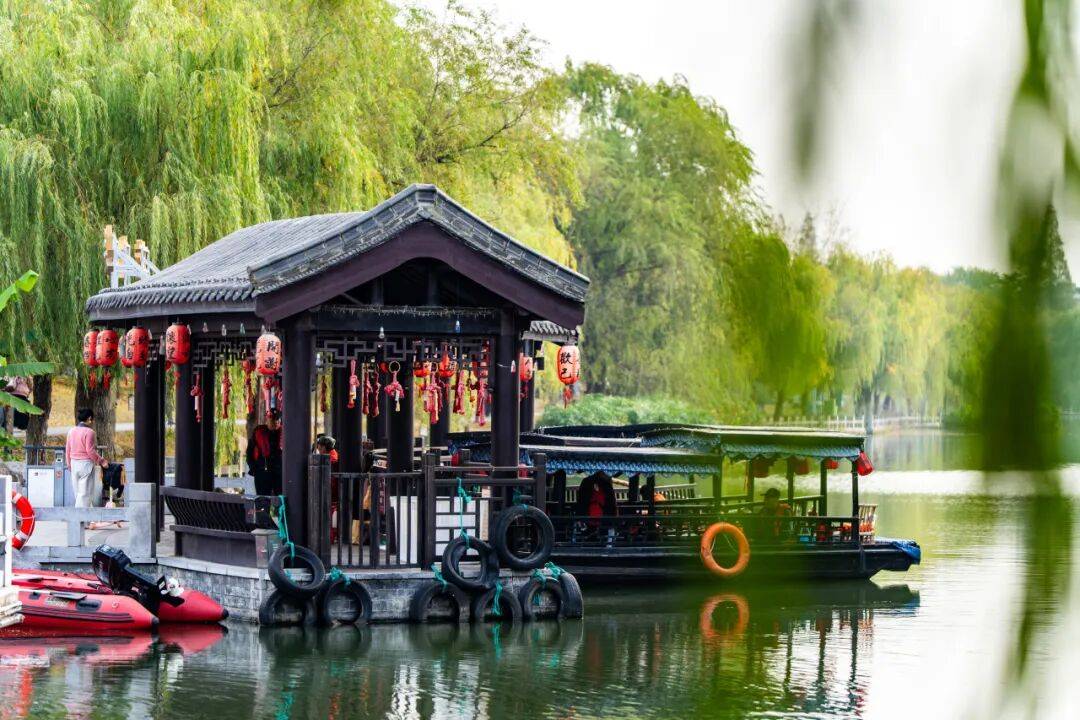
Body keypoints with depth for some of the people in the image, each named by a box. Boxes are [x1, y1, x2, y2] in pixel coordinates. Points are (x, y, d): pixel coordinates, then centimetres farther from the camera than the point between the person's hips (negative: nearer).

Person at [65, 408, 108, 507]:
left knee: (78, 493, 13)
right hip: (86, 463, -7)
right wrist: (101, 461, -7)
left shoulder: (71, 431, 8)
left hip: (74, 464, 7)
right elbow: (90, 451, -16)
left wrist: (69, 464, 21)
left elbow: (67, 450, 11)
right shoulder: (89, 432, -12)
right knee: (85, 493, -5)